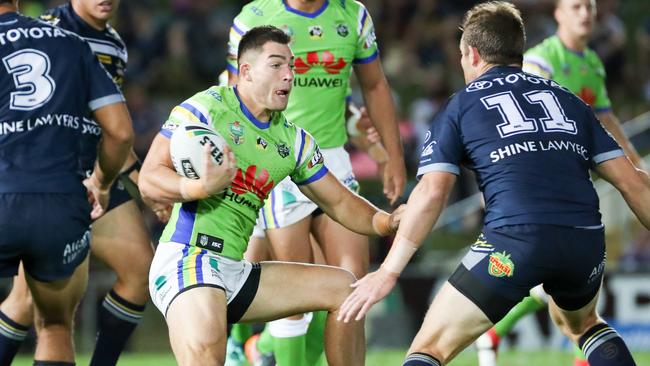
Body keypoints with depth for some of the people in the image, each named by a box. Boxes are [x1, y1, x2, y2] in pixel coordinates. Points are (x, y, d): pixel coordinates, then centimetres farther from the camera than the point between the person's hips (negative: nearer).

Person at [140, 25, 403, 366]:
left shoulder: (293, 140, 15)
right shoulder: (205, 109, -6)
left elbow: (339, 203, 22)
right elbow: (149, 180, -12)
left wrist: (386, 222, 2)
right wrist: (202, 187, -31)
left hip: (237, 271, 8)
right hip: (187, 261, -8)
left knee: (341, 286, 9)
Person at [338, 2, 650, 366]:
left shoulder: (461, 106, 14)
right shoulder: (567, 99, 23)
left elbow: (432, 193, 1)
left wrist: (389, 272, 1)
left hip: (516, 239, -4)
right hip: (587, 241, 4)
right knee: (581, 323, 36)